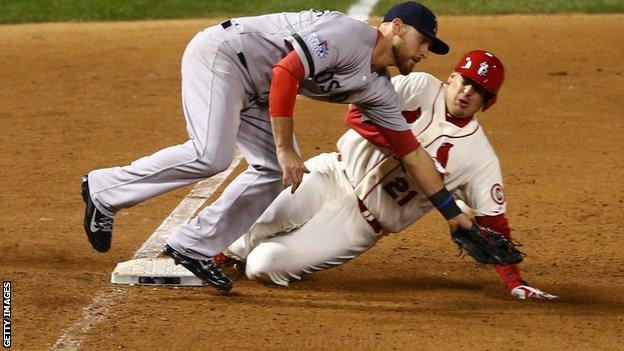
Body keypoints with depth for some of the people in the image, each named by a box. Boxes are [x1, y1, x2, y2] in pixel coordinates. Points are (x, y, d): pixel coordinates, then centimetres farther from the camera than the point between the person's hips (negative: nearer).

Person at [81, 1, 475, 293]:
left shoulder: (378, 90, 9)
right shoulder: (350, 34, -20)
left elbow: (411, 151, 13)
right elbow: (285, 72, -28)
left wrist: (453, 213, 11)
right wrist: (286, 149, -26)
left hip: (251, 89, 10)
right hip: (218, 54, -10)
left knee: (275, 171, 2)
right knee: (211, 155, -25)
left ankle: (193, 247, 7)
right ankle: (105, 189, -11)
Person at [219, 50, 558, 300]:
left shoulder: (480, 160, -7)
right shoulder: (420, 88, -6)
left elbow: (493, 223, -5)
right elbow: (359, 114, -13)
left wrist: (515, 283, -15)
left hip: (361, 222, -1)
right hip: (332, 175, 1)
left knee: (264, 265, -18)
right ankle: (232, 251, 21)